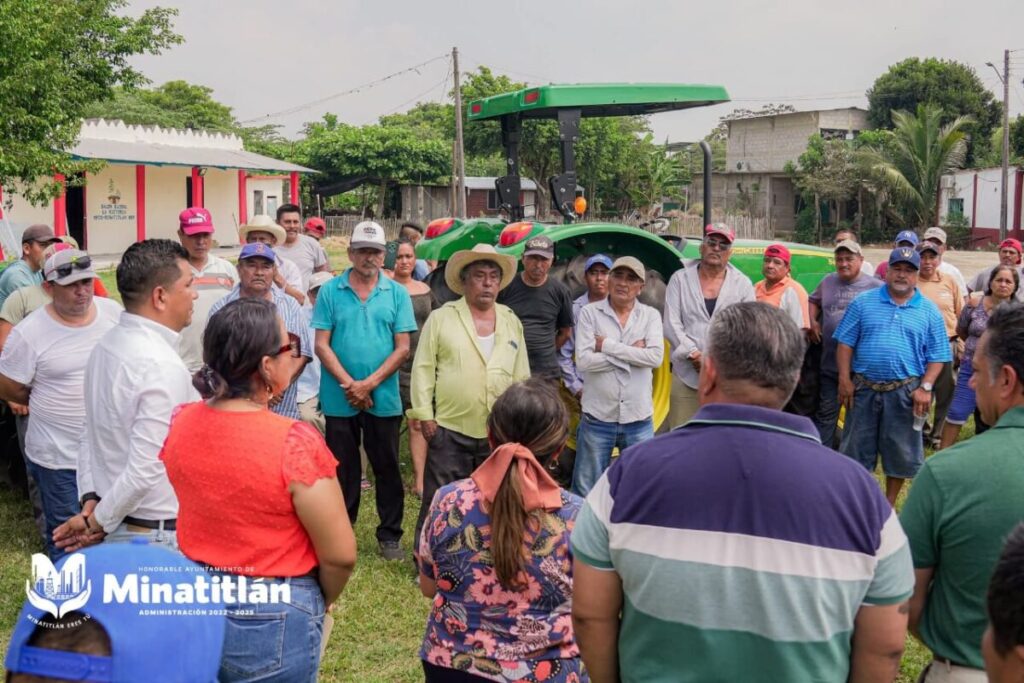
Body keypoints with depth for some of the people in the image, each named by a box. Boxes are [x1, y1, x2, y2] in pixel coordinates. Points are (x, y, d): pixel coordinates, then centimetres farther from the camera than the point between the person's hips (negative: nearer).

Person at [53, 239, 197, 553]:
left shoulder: (106, 345, 4)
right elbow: (145, 470, -25)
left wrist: (91, 500, 6)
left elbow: (91, 433, 10)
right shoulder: (163, 366, -24)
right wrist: (97, 522, -12)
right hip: (158, 536, -8)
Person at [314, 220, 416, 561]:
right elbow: (321, 344, -3)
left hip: (384, 399, 0)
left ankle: (390, 535, 21)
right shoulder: (330, 292, 1)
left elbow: (402, 347, -2)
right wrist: (349, 384, -13)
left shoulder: (397, 294, 2)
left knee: (387, 468, 9)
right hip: (339, 400, 0)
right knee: (343, 470, 11)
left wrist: (369, 384, -12)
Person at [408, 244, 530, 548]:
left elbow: (522, 376, 12)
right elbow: (423, 368, -4)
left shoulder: (512, 322, 9)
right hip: (449, 430, -3)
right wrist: (424, 415, -8)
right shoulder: (441, 318, -2)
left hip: (499, 433, 4)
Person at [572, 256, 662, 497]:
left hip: (639, 420, 2)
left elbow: (655, 357, -12)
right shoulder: (589, 313, -1)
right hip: (597, 418, -1)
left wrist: (608, 345, -12)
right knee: (586, 492, 9)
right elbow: (584, 360, -14)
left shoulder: (651, 315, 4)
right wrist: (632, 352, -12)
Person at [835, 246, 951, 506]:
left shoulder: (929, 312, 3)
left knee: (900, 452, 9)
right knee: (856, 447, 8)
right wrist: (845, 379, -6)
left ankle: (889, 504, 25)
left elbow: (936, 356, 3)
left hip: (905, 392, 0)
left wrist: (925, 387, -9)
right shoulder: (863, 302, 2)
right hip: (863, 387, 0)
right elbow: (845, 343, 1)